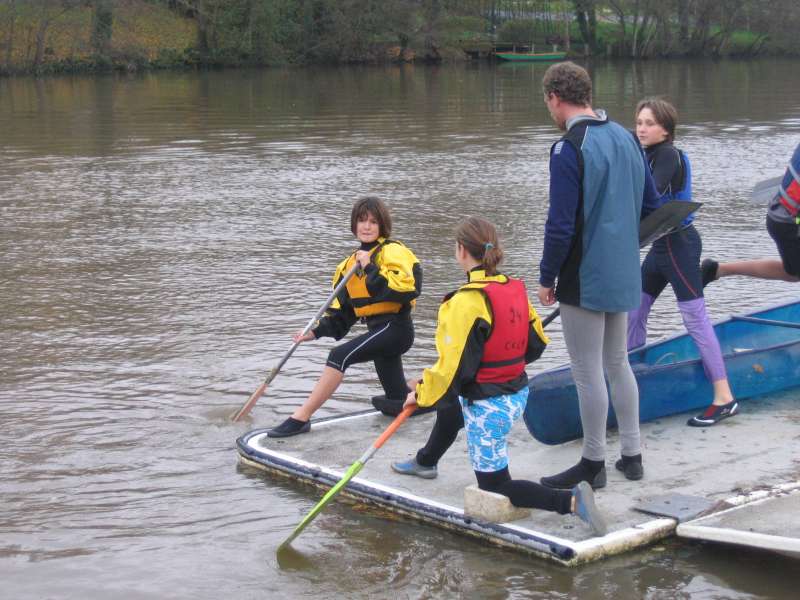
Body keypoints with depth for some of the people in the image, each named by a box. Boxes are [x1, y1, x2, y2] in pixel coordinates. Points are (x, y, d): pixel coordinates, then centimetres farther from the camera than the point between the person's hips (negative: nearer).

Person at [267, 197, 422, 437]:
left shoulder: (393, 252, -7)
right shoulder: (351, 264, 16)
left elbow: (408, 288, -25)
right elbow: (341, 312, 15)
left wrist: (371, 270, -20)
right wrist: (317, 331, 1)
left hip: (395, 327, -9)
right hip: (379, 330, 9)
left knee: (340, 356, -24)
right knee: (399, 403, 12)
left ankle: (301, 418, -22)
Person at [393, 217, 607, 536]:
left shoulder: (467, 301, -24)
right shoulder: (515, 290, -1)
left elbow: (453, 368, -23)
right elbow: (536, 344, 9)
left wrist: (421, 394, -6)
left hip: (488, 407, -9)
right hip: (518, 394, 9)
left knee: (495, 488, 6)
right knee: (450, 409, 36)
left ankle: (570, 500, -12)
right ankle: (425, 462, 63)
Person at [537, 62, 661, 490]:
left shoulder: (569, 149, -18)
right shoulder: (627, 138, 6)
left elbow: (560, 224, -20)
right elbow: (651, 204, 13)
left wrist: (547, 278, -9)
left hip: (584, 281, -8)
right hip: (623, 276, 8)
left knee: (588, 374, 3)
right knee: (618, 363, 19)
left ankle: (593, 464, 13)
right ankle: (632, 455, 25)